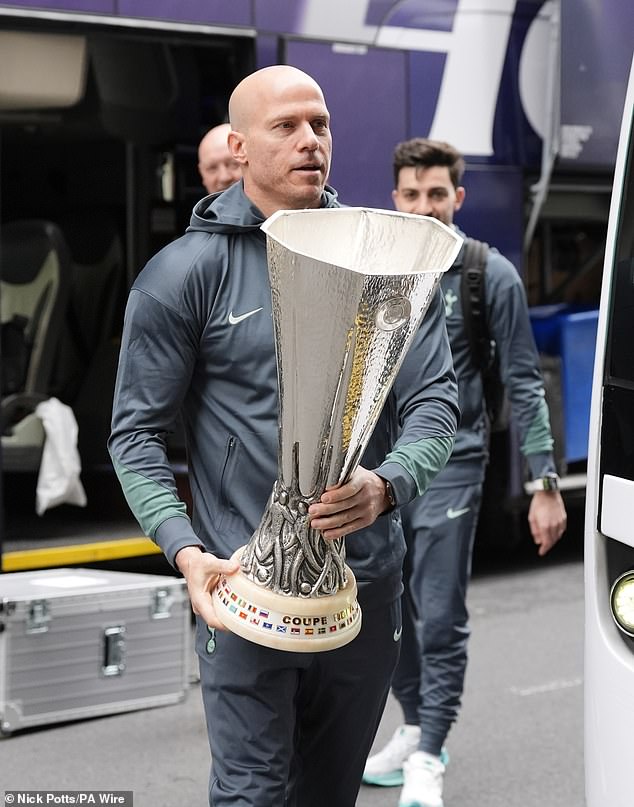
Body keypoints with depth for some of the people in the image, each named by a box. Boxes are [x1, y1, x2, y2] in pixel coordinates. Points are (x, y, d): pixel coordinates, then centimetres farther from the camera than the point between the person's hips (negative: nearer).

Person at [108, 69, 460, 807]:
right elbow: (137, 433, -3)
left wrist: (387, 485, -22)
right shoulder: (184, 273, -4)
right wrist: (185, 551, -18)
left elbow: (435, 399, 0)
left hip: (367, 577, 3)